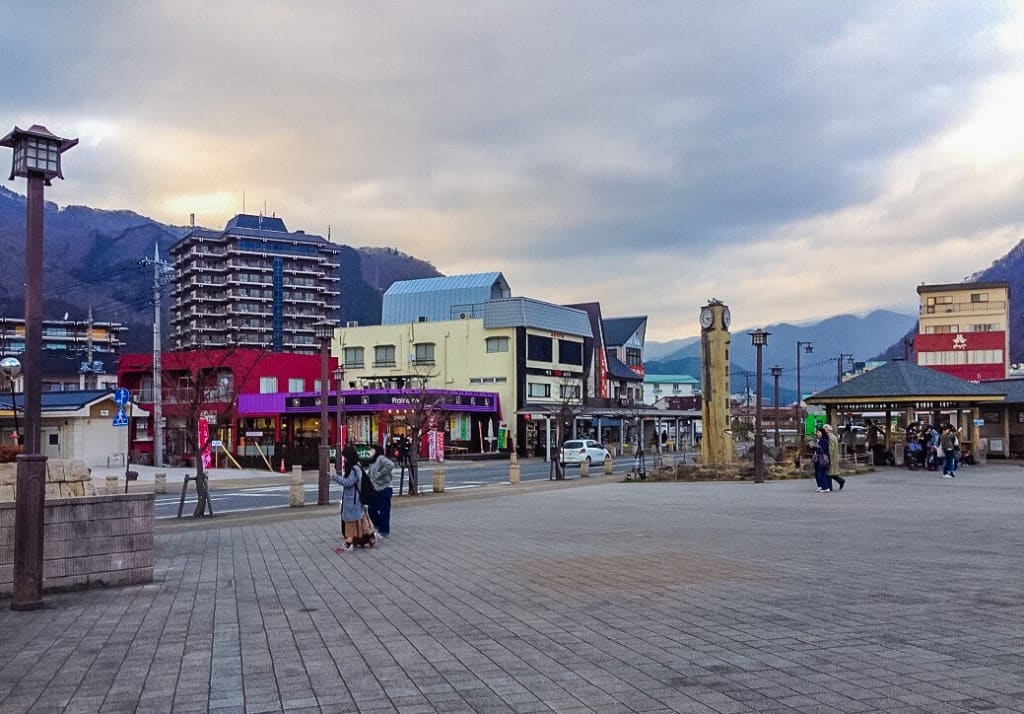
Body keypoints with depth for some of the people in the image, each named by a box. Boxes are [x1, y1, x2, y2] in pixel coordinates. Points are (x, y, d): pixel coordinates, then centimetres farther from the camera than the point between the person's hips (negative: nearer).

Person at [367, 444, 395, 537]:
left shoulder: (381, 458, -14)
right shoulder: (372, 461, 14)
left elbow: (390, 465, -32)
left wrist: (380, 474, -25)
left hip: (384, 490, -9)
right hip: (375, 490, 9)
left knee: (384, 512, 1)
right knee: (371, 509, 12)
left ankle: (384, 531, 13)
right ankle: (379, 526, 29)